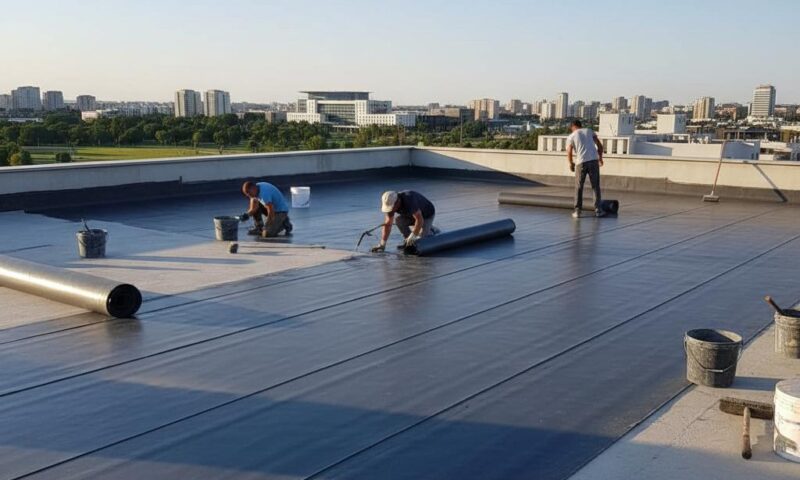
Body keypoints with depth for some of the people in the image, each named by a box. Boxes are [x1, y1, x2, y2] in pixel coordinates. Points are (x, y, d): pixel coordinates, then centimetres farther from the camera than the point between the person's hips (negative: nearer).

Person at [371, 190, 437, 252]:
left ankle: (432, 231, 11)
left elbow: (420, 220, -39)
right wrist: (382, 244, -20)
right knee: (398, 220, -21)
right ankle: (407, 239, -1)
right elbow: (387, 224, -15)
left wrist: (412, 236, -36)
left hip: (427, 215, -6)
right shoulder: (390, 203, -18)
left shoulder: (409, 200, -40)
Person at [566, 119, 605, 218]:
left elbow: (569, 152, 0)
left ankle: (577, 211, 5)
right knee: (595, 186, 8)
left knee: (578, 187, 7)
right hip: (594, 161, 2)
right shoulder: (589, 131, 16)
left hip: (581, 162, -2)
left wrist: (571, 164, 16)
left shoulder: (571, 137, 8)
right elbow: (600, 145, 12)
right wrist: (600, 158, 23)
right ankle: (598, 210, 7)